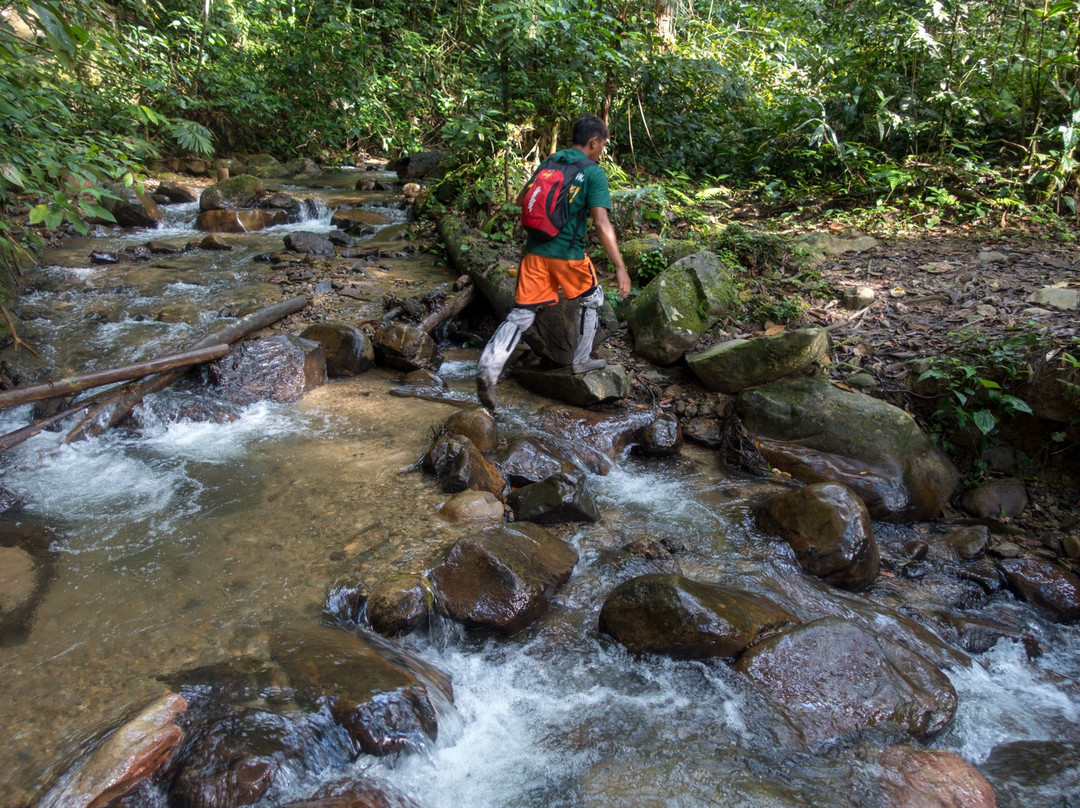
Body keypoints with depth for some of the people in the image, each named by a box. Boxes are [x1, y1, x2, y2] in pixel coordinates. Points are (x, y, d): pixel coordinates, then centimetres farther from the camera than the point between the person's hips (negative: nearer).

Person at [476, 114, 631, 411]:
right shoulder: (594, 174, -5)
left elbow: (521, 200, 20)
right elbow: (602, 224, -15)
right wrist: (620, 268, -15)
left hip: (535, 252, 4)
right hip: (568, 254, -4)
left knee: (521, 314, 4)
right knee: (592, 300, 23)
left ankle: (488, 369, -14)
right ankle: (580, 361, 30)